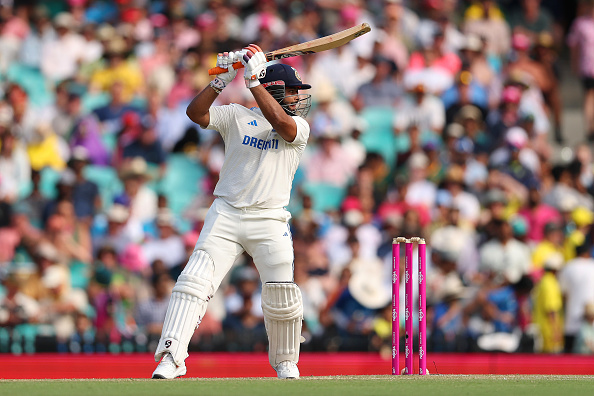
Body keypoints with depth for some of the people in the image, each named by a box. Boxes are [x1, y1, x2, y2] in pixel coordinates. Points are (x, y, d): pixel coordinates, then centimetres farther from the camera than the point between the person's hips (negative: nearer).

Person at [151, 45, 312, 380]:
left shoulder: (299, 126, 7)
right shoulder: (237, 117, 9)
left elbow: (282, 125, -16)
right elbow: (196, 113, -3)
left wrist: (254, 81, -17)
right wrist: (221, 80, -14)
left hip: (270, 220, 0)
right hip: (226, 213, 0)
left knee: (282, 297, -5)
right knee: (195, 281, -15)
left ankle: (285, 362, 20)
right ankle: (171, 356, -19)